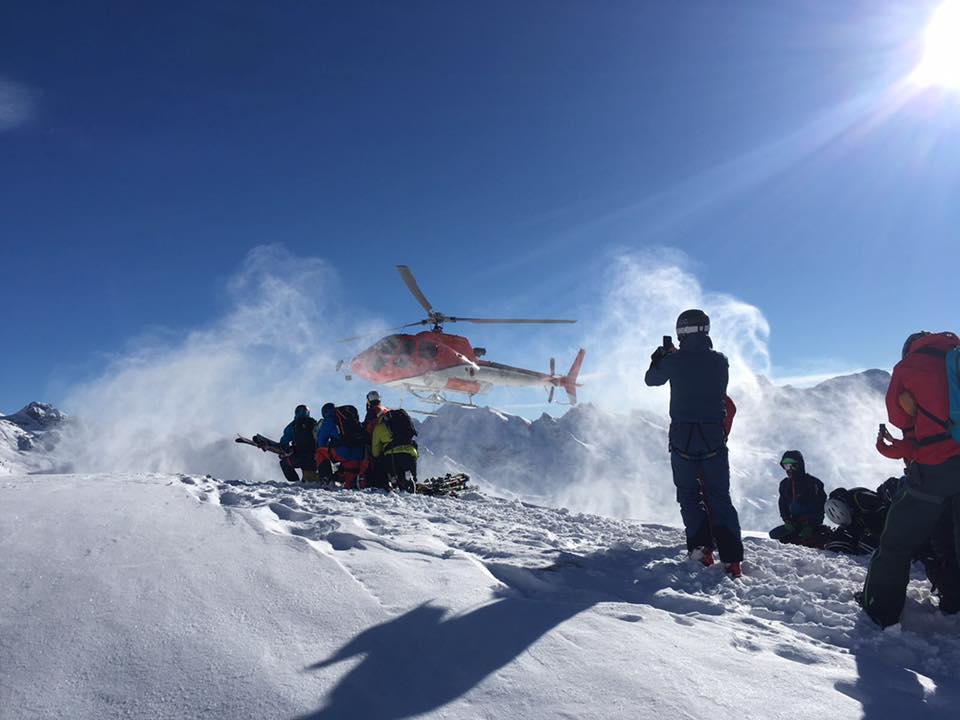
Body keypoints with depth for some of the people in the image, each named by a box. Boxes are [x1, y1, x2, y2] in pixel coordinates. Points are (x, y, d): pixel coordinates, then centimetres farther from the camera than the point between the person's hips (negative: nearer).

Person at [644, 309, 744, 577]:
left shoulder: (675, 360, -8)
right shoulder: (720, 361, -2)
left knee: (689, 495, 13)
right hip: (714, 438, 2)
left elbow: (651, 379, 10)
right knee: (720, 497, 8)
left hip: (682, 437, -2)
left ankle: (700, 545, 2)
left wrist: (660, 356, 28)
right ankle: (732, 558, 2)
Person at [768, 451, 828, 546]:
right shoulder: (785, 484, 11)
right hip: (794, 524, 7)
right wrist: (787, 521, -3)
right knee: (774, 534, -14)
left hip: (813, 524, -6)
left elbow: (820, 506, -9)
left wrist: (810, 526, -18)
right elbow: (783, 506, 16)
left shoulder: (812, 482, -7)